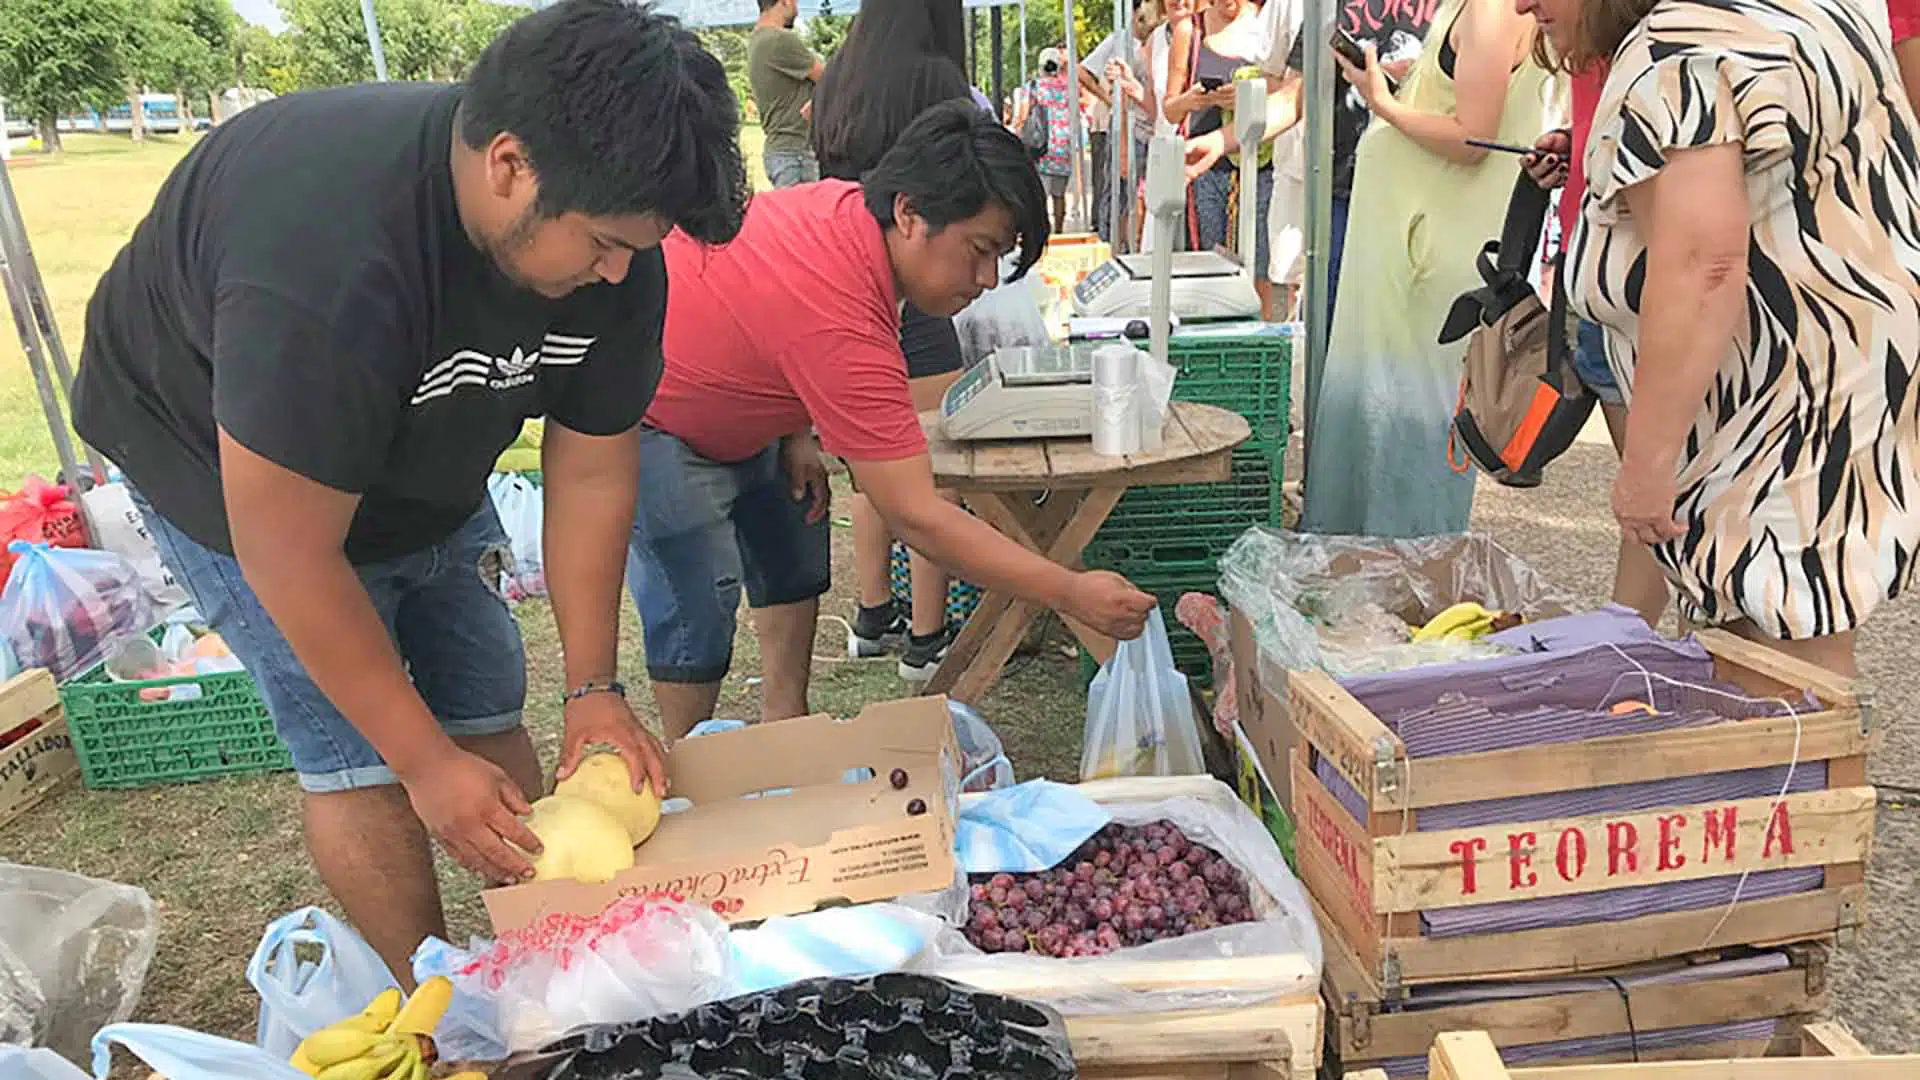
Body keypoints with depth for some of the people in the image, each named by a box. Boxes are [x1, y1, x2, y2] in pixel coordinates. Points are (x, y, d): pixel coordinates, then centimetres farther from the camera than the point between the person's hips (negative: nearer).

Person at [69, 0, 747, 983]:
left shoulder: (614, 244, -22)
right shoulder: (327, 267, -41)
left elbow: (591, 470, -12)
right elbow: (289, 558, -33)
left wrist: (593, 688, -13)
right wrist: (426, 762, -26)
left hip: (420, 462, 6)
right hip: (226, 463, -5)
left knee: (489, 716, 4)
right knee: (357, 755, -9)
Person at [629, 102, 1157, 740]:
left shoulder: (848, 204, -13)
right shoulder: (844, 327, -40)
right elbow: (916, 517, -38)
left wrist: (797, 435, -1)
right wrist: (1073, 596, -35)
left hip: (721, 395, 10)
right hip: (644, 418, -9)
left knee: (793, 542, 10)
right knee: (698, 599, -14)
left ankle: (783, 727, 21)